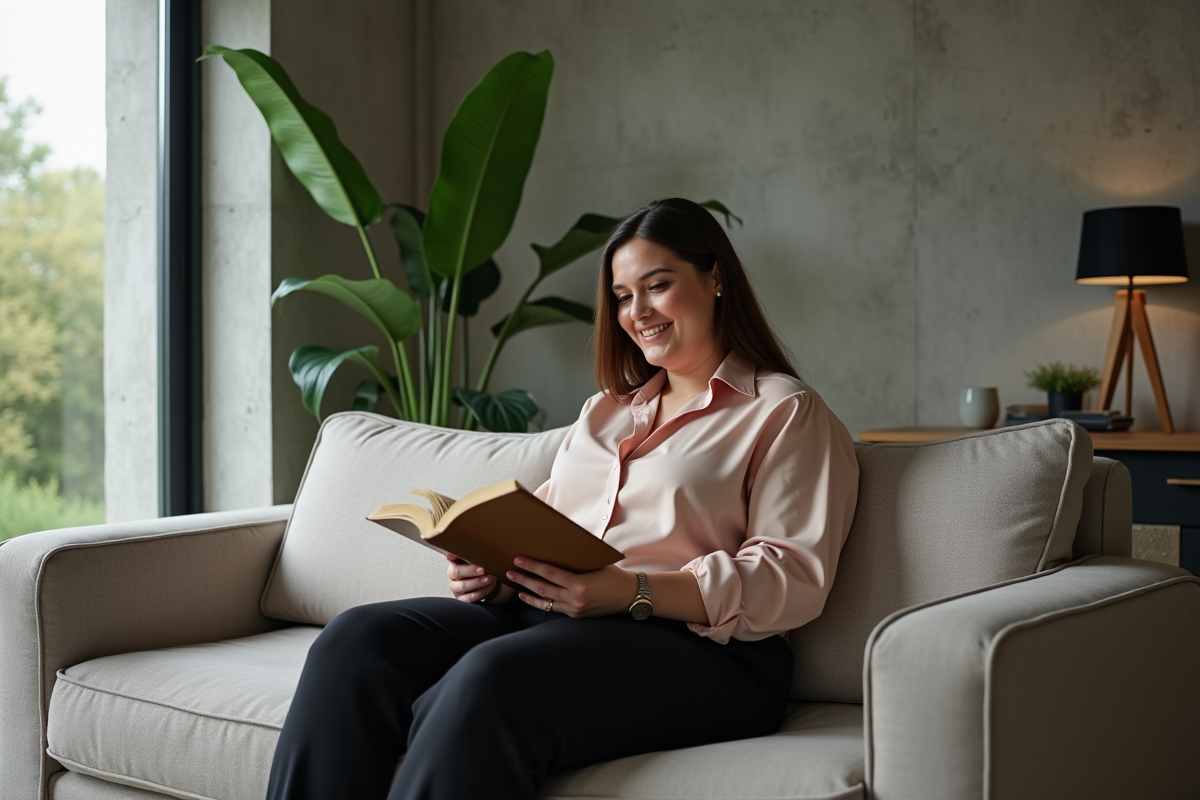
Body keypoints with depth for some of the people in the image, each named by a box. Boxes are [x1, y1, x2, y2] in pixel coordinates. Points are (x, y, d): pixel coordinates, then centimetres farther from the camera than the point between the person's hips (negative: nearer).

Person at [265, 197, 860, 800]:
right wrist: (494, 571, -1)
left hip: (693, 645, -6)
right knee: (356, 640, -19)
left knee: (491, 680, -36)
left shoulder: (786, 413, 7)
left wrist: (633, 592, -18)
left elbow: (794, 579, -6)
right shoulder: (605, 410, 30)